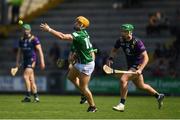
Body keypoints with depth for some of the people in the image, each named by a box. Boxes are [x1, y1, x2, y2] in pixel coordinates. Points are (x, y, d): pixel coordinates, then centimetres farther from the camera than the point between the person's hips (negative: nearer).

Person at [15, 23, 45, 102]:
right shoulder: (21, 40, 13)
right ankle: (36, 97, 10)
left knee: (26, 76, -18)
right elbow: (19, 52, 19)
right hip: (25, 61, 7)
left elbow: (40, 51, -9)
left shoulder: (34, 39, -6)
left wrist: (42, 62, -14)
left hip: (32, 60, -7)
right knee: (31, 80, 6)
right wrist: (17, 62, 12)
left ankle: (28, 96, -17)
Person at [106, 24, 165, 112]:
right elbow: (114, 50, 15)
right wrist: (110, 59, -5)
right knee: (141, 86, 21)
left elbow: (145, 58, -25)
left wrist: (140, 69, -38)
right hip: (130, 66, 8)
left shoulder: (137, 42, -23)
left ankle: (122, 104, -19)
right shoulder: (121, 40, -4)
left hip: (137, 66, -8)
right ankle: (158, 96, 43)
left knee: (123, 79, -25)